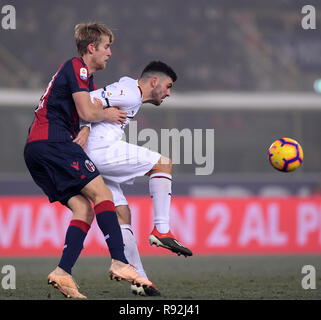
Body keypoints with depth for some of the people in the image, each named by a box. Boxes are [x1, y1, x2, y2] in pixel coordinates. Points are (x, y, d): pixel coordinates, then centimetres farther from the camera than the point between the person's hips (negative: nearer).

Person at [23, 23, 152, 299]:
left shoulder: (88, 79, 28)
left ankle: (63, 273, -14)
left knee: (84, 209, 0)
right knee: (101, 193, -15)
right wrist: (108, 115, 6)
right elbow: (86, 113, -12)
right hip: (52, 140, -10)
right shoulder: (76, 67, -3)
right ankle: (119, 262, -27)